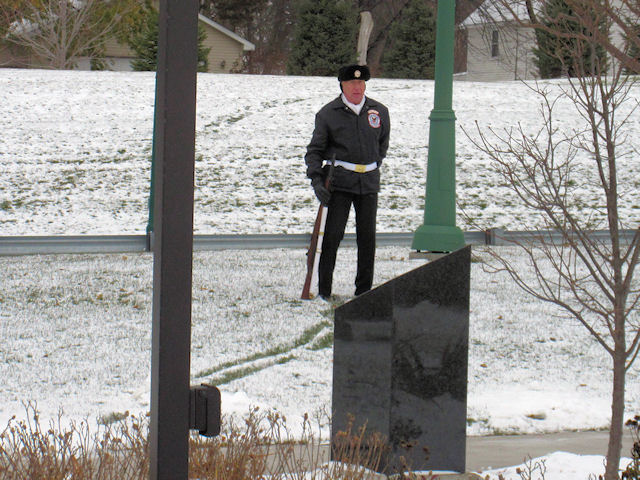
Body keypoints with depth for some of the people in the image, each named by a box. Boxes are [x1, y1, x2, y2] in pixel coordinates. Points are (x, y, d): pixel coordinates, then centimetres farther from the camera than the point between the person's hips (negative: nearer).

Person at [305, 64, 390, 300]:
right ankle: (324, 290, 1)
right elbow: (314, 150, 2)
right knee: (333, 234, -7)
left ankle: (364, 290, 15)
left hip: (369, 183, 3)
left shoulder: (379, 112, 7)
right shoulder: (328, 114, -1)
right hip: (339, 181, -3)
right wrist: (316, 180, -11)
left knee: (367, 236, 5)